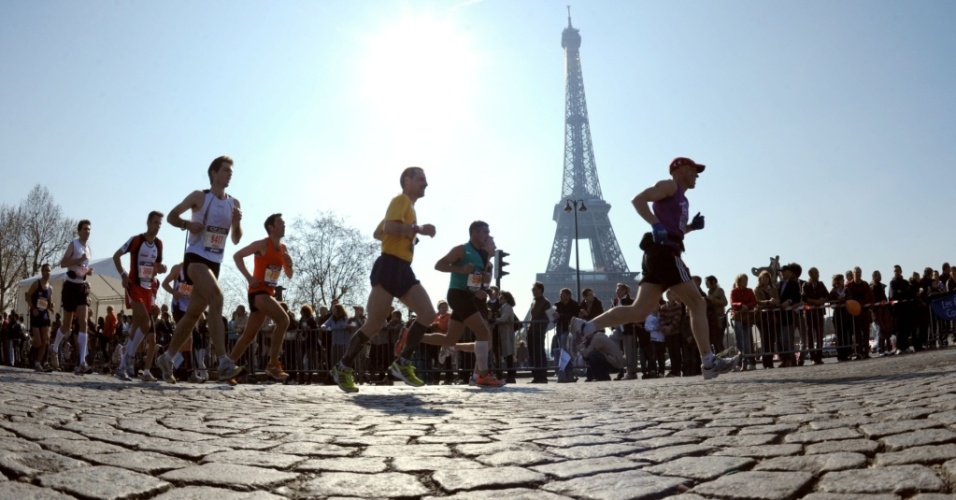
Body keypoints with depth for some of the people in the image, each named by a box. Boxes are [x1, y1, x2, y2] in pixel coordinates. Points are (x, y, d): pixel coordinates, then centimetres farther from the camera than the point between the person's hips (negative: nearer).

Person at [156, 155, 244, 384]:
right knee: (216, 298, -29)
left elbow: (236, 240, 13)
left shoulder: (234, 203, 11)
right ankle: (224, 362, -37)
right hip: (195, 259, -7)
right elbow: (171, 216, 3)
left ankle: (167, 358, 29)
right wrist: (188, 224, -16)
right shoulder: (199, 197, -3)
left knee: (193, 314, 11)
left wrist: (237, 222, -6)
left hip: (214, 263, 7)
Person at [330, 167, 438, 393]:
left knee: (428, 314, -4)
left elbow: (378, 233, 28)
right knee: (374, 324, -8)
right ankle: (343, 367, 5)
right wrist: (418, 229, -17)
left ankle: (402, 362, 1)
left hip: (403, 270, 9)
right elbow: (389, 227, -23)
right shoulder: (401, 200, -4)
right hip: (389, 267, -9)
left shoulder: (408, 206, 25)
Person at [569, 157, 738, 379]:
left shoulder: (680, 197, 29)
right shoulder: (670, 186, 0)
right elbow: (638, 199, -14)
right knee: (698, 304, -5)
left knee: (639, 311, 0)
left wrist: (691, 226, 20)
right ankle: (709, 362, -3)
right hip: (663, 252, -9)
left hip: (660, 255, 9)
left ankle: (586, 327, -6)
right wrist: (656, 224, -23)